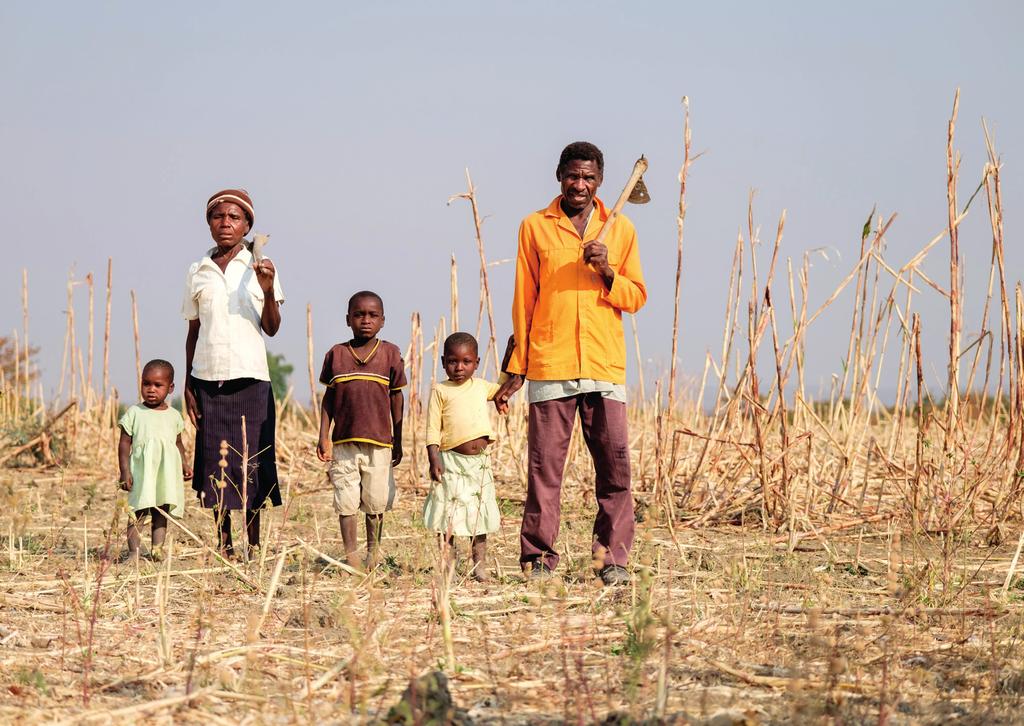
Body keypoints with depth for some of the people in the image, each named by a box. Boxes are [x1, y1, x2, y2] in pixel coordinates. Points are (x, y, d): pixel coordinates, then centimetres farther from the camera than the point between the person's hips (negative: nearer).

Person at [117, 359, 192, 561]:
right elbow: (124, 443, 0)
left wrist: (184, 465, 5)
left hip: (167, 474, 3)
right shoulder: (134, 413, 1)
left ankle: (157, 548, 6)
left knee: (162, 513, 4)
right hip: (141, 472, -3)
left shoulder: (173, 416, 10)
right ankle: (133, 551, -8)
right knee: (137, 513, -7)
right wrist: (125, 471, -7)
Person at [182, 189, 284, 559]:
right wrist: (187, 385, 9)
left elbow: (271, 328, -3)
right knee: (214, 462, 2)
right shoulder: (198, 272, 10)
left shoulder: (259, 267, 3)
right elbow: (193, 332, 14)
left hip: (250, 376, -2)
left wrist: (268, 292, -20)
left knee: (251, 462, -2)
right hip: (208, 377, 2)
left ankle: (254, 546, 4)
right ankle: (224, 546, 10)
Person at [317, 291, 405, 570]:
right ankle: (351, 557, 8)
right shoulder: (336, 355, 3)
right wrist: (323, 437, 1)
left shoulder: (390, 354, 1)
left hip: (379, 442, 0)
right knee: (346, 503, 0)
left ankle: (373, 548, 26)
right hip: (343, 442, 0)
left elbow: (396, 398, 7)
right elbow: (329, 398, 7)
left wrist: (397, 441, 9)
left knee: (375, 503, 5)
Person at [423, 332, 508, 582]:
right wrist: (433, 460, -13)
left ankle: (480, 566, 13)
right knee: (448, 517, -1)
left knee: (479, 515, 8)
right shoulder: (440, 391, -1)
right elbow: (433, 429, -4)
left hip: (479, 462, 4)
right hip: (451, 461, -4)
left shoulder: (481, 386, 10)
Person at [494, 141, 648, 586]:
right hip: (549, 365, -1)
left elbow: (637, 297, 12)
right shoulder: (535, 227, 8)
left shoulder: (620, 229, 11)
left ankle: (613, 559, 2)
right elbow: (524, 301, 10)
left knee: (615, 464, -4)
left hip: (605, 366, 1)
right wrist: (517, 368, 8)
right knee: (544, 466, -2)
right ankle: (538, 558, 3)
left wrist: (607, 273, -8)